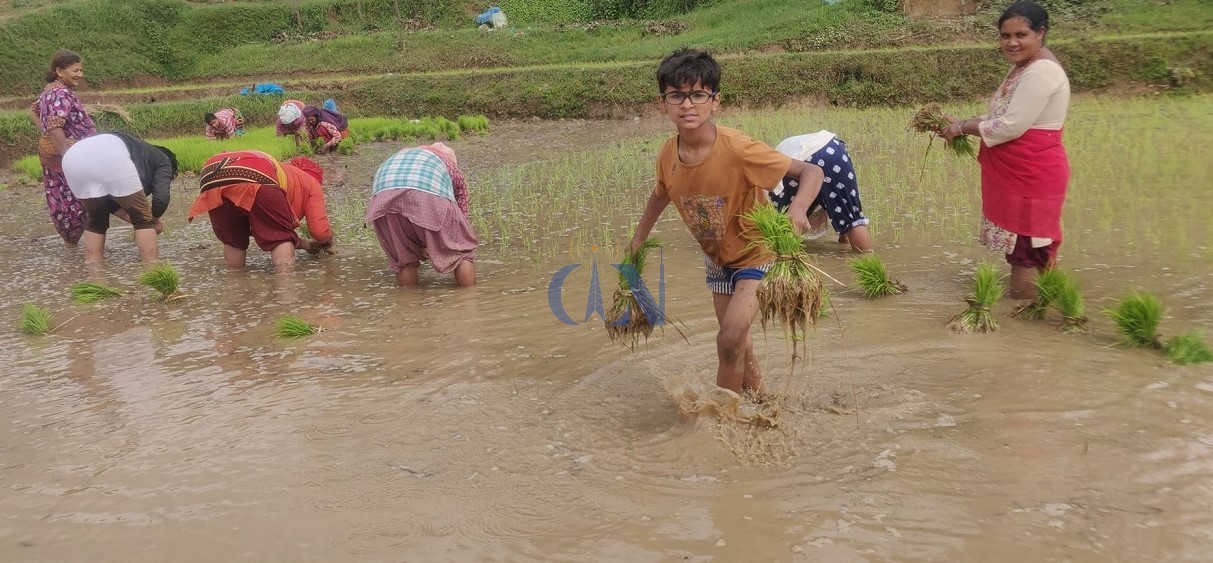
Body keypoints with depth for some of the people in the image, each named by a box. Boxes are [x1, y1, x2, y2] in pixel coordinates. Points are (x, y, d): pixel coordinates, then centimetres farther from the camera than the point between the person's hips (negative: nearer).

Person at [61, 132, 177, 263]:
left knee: (95, 219, 27)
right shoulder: (163, 161, 27)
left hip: (73, 158, 7)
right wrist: (155, 222, 28)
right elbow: (161, 199, 10)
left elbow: (110, 202, 40)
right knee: (143, 219, 11)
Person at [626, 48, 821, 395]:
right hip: (717, 258, 6)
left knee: (729, 339, -17)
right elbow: (660, 195, 10)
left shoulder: (738, 149, -32)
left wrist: (798, 208, -47)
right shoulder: (668, 155, -15)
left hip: (756, 254, -6)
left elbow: (811, 172, -28)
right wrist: (636, 242, 10)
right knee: (736, 339, 19)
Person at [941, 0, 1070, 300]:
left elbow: (1011, 126, -23)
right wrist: (962, 122, 3)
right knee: (1021, 248, 16)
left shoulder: (1041, 72, -19)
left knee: (1025, 252, -4)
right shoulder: (1022, 67, 14)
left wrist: (964, 127, -12)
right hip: (1017, 172, 10)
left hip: (1032, 174, -10)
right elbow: (1001, 116, 17)